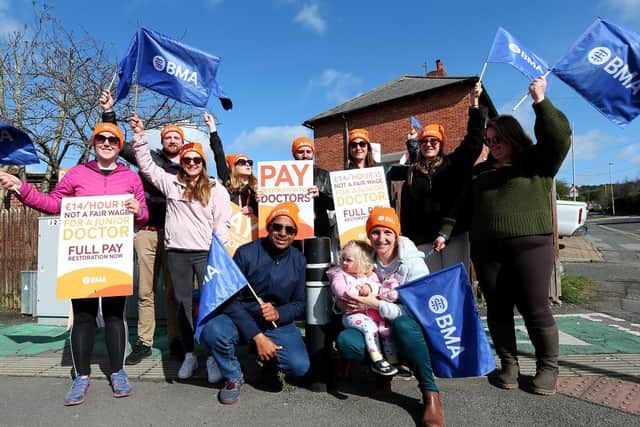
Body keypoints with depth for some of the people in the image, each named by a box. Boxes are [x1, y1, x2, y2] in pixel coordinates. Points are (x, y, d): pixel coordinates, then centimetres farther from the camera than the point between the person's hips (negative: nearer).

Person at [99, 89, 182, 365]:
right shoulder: (150, 158, 9)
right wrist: (108, 112, 4)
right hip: (147, 232, 1)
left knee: (174, 290, 5)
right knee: (146, 291, 6)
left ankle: (175, 340, 15)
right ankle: (144, 343, 17)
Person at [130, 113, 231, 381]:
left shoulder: (216, 188, 5)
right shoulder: (171, 183, 11)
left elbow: (222, 222, 1)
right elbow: (147, 165, 13)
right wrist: (139, 136, 5)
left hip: (205, 253, -2)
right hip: (177, 252, 3)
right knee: (183, 303, 8)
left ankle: (213, 356, 5)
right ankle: (189, 354, 19)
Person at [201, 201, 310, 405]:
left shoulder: (298, 261, -1)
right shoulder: (246, 253, -13)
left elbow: (299, 303, 4)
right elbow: (231, 300, -14)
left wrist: (278, 312, -19)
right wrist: (257, 336, -22)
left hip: (279, 324, 2)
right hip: (242, 320, -1)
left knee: (300, 366, -22)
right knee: (213, 330, -33)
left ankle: (269, 362, 16)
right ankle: (234, 377, -1)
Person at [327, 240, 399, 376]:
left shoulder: (370, 276, 15)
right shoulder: (339, 274, 3)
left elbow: (380, 287, 2)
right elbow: (341, 291, -15)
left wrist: (370, 287, -18)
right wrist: (360, 290, -15)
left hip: (372, 313, 5)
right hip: (352, 314, -4)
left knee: (386, 328, -15)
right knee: (370, 326, -29)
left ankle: (393, 360, -2)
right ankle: (377, 361, -20)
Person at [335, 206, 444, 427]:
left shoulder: (413, 263, -11)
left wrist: (376, 304, -26)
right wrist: (343, 304, -17)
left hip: (409, 333, -3)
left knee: (403, 324, -38)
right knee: (345, 341, -27)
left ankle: (430, 395, -21)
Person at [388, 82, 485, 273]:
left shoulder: (452, 164, 7)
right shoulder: (411, 171, 11)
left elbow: (473, 140, 1)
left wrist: (474, 105, -4)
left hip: (453, 235, 0)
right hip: (421, 239, 1)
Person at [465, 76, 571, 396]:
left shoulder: (537, 162, 7)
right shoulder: (480, 172, 17)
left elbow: (559, 138, -11)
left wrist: (540, 101, -13)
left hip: (530, 245, -4)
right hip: (486, 250, 4)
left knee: (535, 308, -1)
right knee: (497, 309, 7)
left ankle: (547, 367, 18)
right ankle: (508, 364, 20)